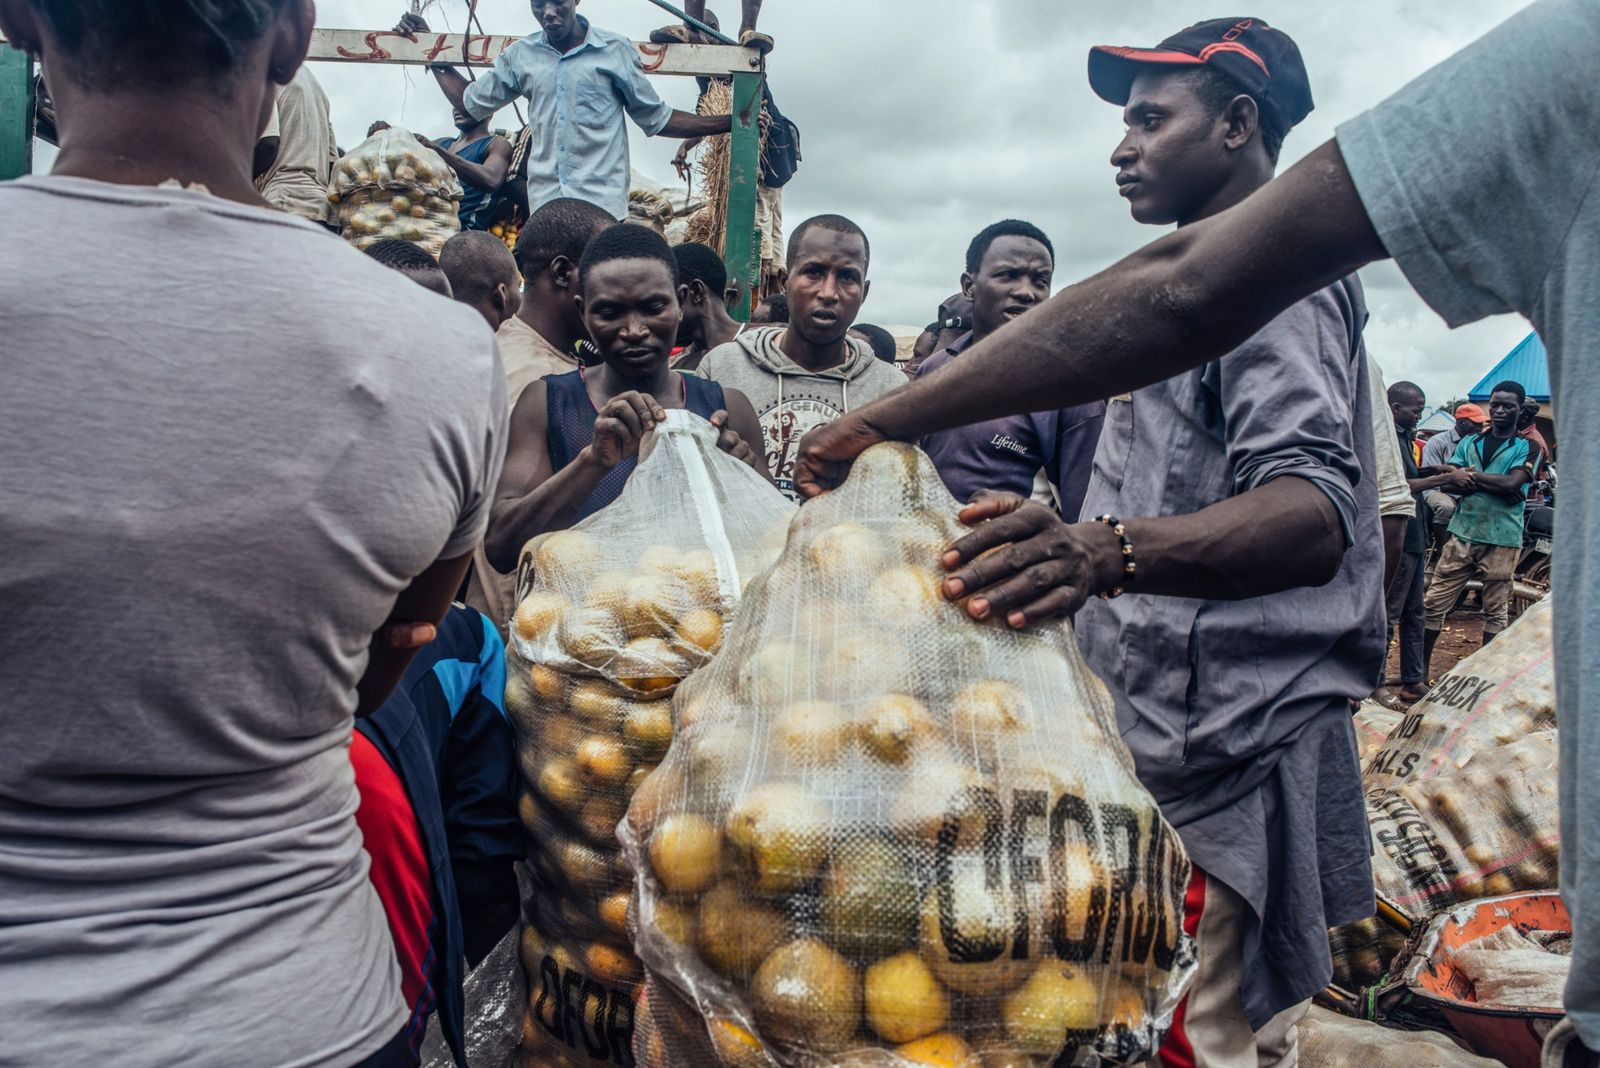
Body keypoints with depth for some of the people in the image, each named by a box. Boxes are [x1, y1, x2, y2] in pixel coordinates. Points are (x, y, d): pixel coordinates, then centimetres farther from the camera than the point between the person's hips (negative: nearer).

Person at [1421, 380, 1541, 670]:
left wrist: (1471, 476, -6)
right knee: (1435, 603, 0)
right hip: (1462, 534, 3)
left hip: (1503, 539, -2)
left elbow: (1512, 482, -14)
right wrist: (1498, 487, -12)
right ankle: (1422, 665, 10)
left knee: (1496, 611, 6)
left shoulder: (1528, 448, 4)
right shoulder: (1469, 443, 13)